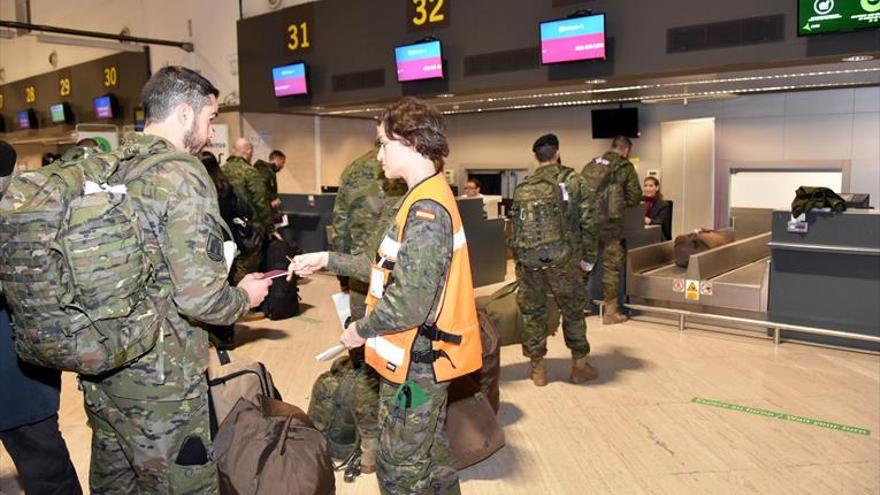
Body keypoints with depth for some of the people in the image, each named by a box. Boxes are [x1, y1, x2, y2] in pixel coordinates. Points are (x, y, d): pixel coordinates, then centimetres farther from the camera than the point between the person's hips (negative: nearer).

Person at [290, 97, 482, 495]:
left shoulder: (425, 211, -23)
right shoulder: (429, 197, 9)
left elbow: (410, 303, -28)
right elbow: (393, 269, 11)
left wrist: (362, 330, -11)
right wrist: (328, 260, 10)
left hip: (413, 363, -10)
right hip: (427, 358, 10)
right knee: (431, 460, 24)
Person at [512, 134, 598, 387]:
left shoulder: (522, 188, 5)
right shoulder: (574, 180, -1)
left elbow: (515, 227, 6)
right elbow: (587, 221, -5)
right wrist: (586, 254, 7)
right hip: (562, 260, -2)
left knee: (532, 312, 12)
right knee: (573, 311, 13)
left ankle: (538, 368, 18)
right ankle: (580, 366, 21)